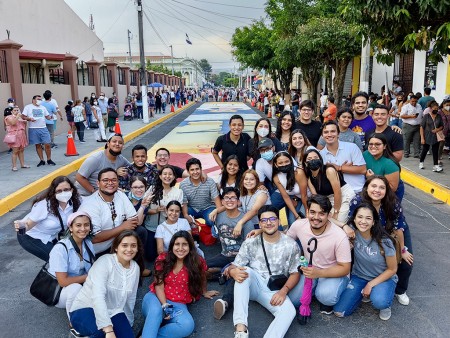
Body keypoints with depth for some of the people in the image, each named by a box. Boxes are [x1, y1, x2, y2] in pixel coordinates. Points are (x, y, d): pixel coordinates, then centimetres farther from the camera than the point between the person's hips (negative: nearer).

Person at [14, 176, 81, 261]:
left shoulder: (75, 202, -19)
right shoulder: (44, 205, -31)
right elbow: (28, 224, -26)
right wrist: (22, 226, -47)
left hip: (52, 237, 5)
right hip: (31, 237, -5)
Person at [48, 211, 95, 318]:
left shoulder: (88, 243, -4)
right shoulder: (61, 248, -23)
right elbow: (63, 281, -25)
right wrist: (87, 277, -19)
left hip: (81, 286, 6)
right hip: (58, 290, -6)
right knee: (76, 288, -36)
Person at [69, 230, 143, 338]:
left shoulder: (135, 268, 1)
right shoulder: (104, 262, -20)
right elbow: (98, 297, -31)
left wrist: (128, 324, 18)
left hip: (112, 312, 6)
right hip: (85, 309, -6)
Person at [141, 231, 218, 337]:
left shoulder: (197, 262, -4)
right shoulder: (163, 259, -4)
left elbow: (201, 277, 18)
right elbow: (159, 285, -6)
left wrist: (204, 292, 35)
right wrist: (165, 305, -20)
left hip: (178, 304, 1)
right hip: (157, 298, -1)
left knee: (188, 325, -32)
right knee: (155, 310, -39)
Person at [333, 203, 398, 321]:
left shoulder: (384, 241, -23)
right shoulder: (352, 232, -18)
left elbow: (392, 269, -11)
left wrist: (371, 284, -15)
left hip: (383, 278, -3)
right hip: (359, 277, 3)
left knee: (379, 302, -37)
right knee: (339, 311, -9)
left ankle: (385, 302, 2)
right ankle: (365, 293, 16)